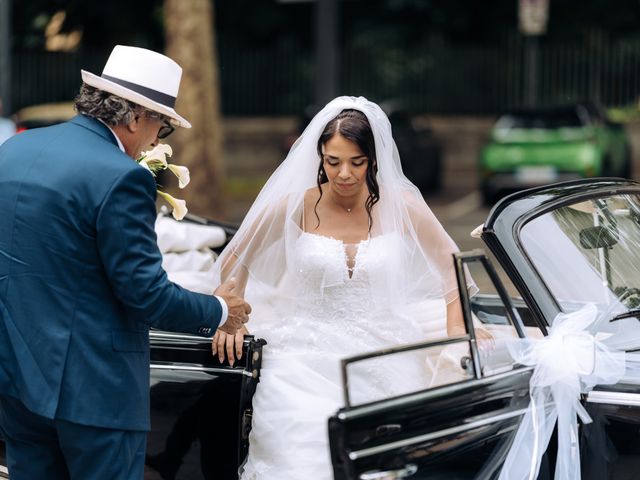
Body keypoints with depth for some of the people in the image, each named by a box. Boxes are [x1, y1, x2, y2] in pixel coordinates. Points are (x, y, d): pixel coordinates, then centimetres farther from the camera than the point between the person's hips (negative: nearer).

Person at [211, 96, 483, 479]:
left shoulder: (400, 207, 1)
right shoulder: (297, 206, -1)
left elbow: (453, 267, 13)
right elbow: (235, 261, 14)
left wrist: (456, 332, 1)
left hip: (383, 367, 1)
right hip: (308, 361, -1)